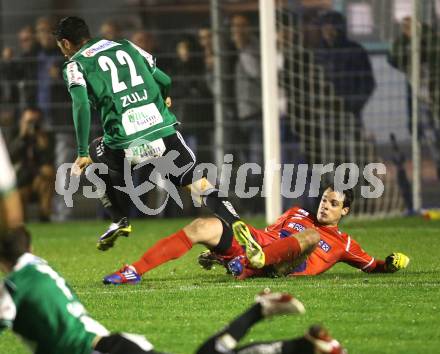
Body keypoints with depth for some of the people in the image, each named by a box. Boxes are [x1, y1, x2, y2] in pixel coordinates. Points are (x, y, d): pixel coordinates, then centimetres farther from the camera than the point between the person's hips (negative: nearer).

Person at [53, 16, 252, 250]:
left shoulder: (75, 65, 7)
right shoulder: (126, 47, 21)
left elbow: (81, 105, -10)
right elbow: (164, 81, 26)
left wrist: (83, 153, -7)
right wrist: (164, 99, 49)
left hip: (126, 145, -3)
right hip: (164, 132, 3)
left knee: (94, 158, 28)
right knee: (197, 184, 5)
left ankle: (119, 221, 21)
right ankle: (235, 224, -17)